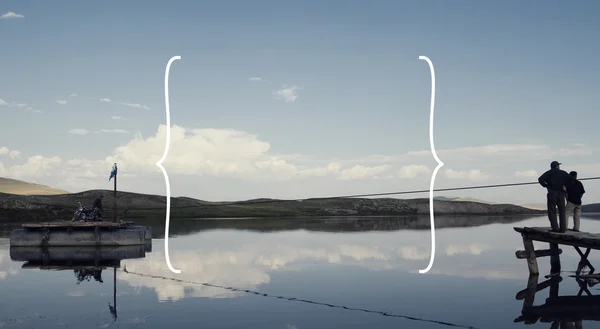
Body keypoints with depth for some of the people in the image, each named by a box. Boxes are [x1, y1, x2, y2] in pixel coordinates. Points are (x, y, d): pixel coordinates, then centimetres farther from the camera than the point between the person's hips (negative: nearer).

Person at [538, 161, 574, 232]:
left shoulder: (549, 173, 6)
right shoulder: (563, 173, 11)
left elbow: (540, 179, -10)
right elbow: (570, 178, -3)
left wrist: (546, 186, 0)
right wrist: (564, 185, 4)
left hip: (552, 193, -2)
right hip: (561, 194, 2)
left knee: (552, 212, 1)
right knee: (562, 212, 8)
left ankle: (555, 228, -8)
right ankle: (562, 229, 3)